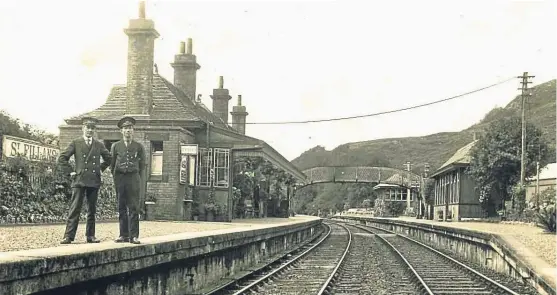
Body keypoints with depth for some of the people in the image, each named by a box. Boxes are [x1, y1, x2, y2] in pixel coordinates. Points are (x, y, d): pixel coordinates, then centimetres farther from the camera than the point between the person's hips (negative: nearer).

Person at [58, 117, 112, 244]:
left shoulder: (99, 145, 11)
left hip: (94, 181, 3)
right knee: (75, 209, -9)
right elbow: (62, 158, 4)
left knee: (92, 210, 6)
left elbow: (109, 158, 24)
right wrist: (70, 171, 0)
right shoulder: (75, 143, 4)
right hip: (79, 181, -3)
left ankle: (90, 235, 13)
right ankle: (68, 236, -10)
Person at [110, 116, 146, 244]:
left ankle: (134, 236, -6)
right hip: (119, 178, 1)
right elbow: (112, 164, 16)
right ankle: (123, 235, 7)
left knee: (134, 208, -6)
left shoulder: (139, 147, 6)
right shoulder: (116, 146, 8)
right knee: (122, 208, 3)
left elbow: (142, 164, 14)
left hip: (133, 178, -1)